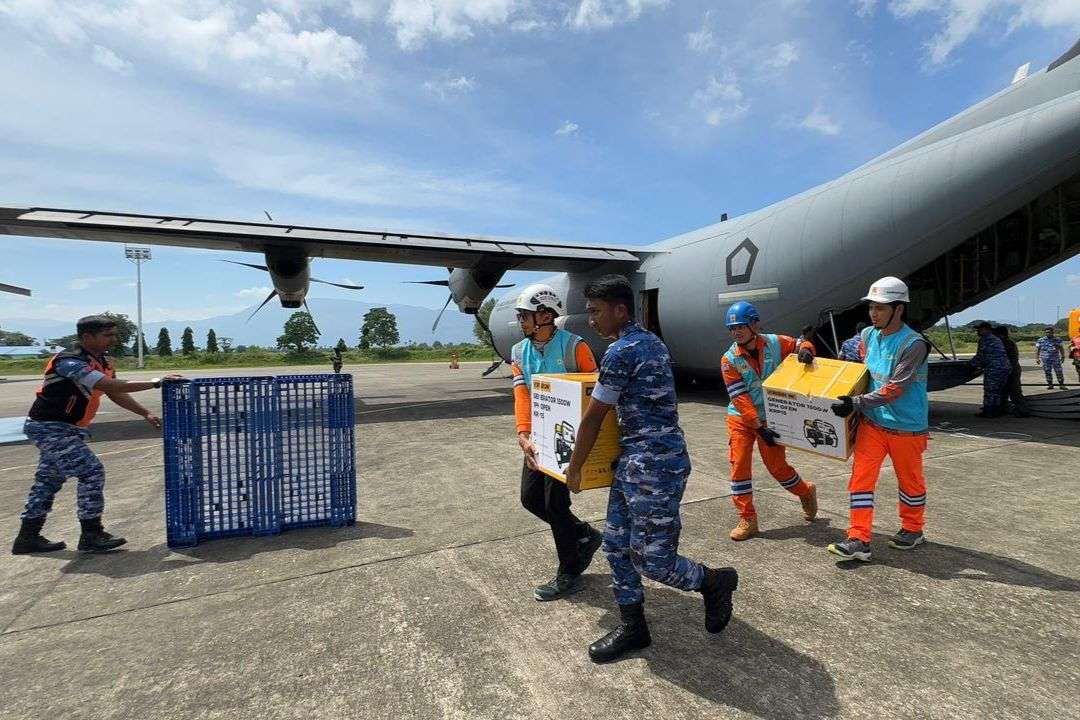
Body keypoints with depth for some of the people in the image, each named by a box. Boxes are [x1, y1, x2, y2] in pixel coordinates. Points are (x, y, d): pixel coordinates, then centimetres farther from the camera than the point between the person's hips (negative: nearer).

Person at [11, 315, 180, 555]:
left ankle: (28, 537, 27)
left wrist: (146, 414, 1)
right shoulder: (69, 362, -25)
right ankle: (91, 536, -4)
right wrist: (154, 383, -38)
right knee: (91, 472, -13)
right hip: (49, 427, -10)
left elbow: (115, 393, 11)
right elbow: (108, 386, -38)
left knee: (49, 480, 15)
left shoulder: (103, 361, 4)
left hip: (67, 428, 10)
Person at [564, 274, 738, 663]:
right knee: (616, 544, 14)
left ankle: (716, 581, 27)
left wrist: (574, 469, 1)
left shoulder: (621, 351, -18)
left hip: (654, 465, -10)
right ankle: (633, 628, 27)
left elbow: (592, 418, -11)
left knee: (654, 559, 1)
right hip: (634, 460, 10)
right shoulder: (652, 342, 12)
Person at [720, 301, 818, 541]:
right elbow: (739, 398, -17)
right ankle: (747, 520, 7)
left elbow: (801, 344, 9)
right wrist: (759, 427, -21)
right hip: (741, 420, 0)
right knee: (739, 465, -5)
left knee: (777, 466, 6)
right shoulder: (729, 360, -14)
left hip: (771, 418, 0)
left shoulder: (775, 343, -10)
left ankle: (806, 492, 38)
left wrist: (805, 350, -16)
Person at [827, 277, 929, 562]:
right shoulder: (868, 335, 1)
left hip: (906, 426, -5)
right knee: (860, 477, -2)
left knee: (910, 480, 15)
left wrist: (856, 403, -28)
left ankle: (912, 529, 38)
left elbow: (895, 389, -23)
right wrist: (855, 403, 12)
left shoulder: (913, 344, -19)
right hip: (872, 423, 5)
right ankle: (859, 540, 2)